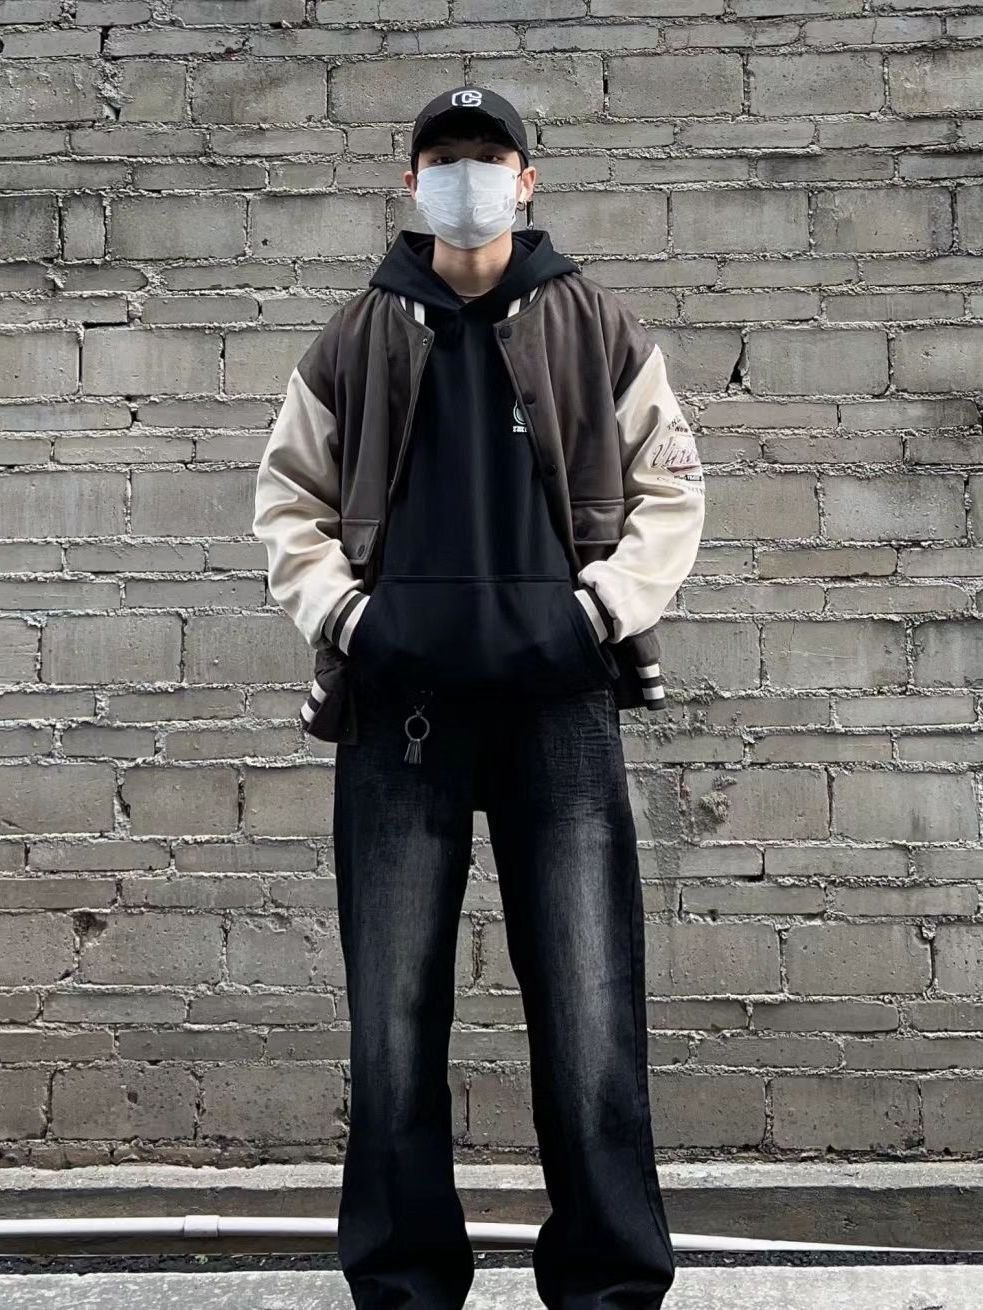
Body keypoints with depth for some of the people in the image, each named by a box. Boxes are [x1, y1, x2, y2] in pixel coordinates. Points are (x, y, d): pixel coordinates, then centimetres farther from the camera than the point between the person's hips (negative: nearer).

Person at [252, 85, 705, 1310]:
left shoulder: (596, 327, 10)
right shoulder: (357, 337, 12)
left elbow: (670, 483, 11)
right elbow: (289, 495, 16)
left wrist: (607, 604, -3)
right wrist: (338, 612, 0)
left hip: (560, 698, -1)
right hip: (400, 700, 1)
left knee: (591, 1012, -2)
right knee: (394, 1017, 4)